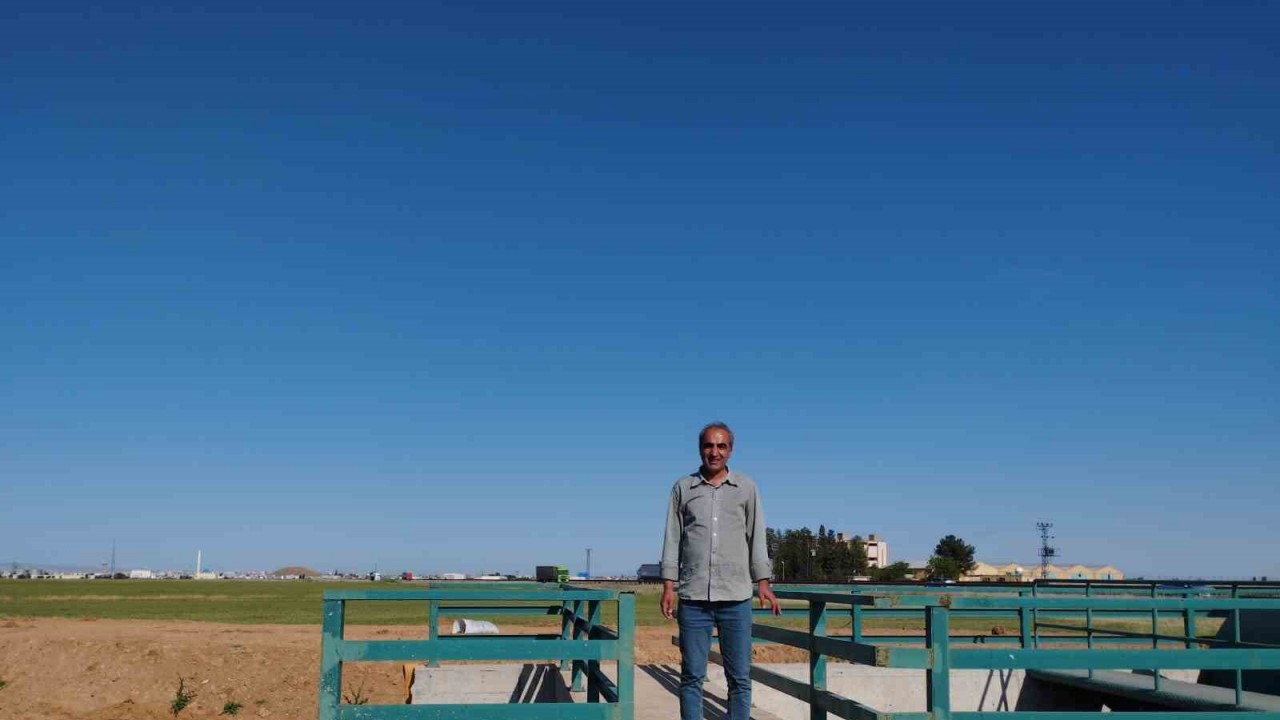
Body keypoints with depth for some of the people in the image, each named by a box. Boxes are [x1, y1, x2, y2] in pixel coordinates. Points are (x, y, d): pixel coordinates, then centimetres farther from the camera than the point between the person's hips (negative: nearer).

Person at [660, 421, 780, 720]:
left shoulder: (746, 487, 8)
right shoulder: (683, 488, 7)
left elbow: (756, 537, 8)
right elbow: (672, 539, 7)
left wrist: (764, 585, 0)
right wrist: (668, 586, -1)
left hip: (736, 597, 0)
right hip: (693, 597, 0)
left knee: (740, 678, 3)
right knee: (692, 676, 3)